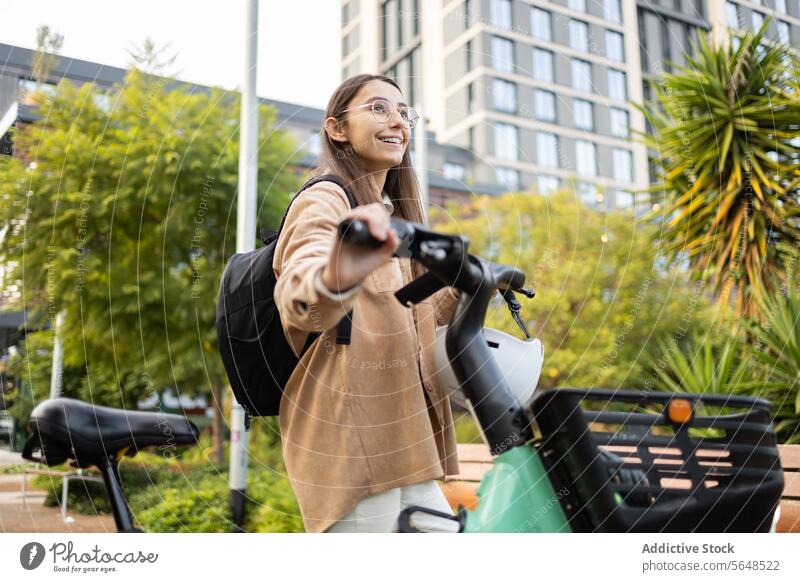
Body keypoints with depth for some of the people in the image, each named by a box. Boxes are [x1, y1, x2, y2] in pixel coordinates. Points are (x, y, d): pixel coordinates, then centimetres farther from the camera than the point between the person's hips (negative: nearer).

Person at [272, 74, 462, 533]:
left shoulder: (393, 213, 20)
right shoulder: (325, 200, -9)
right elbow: (298, 294, -31)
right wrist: (332, 279, -54)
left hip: (399, 438, 9)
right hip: (349, 435, -9)